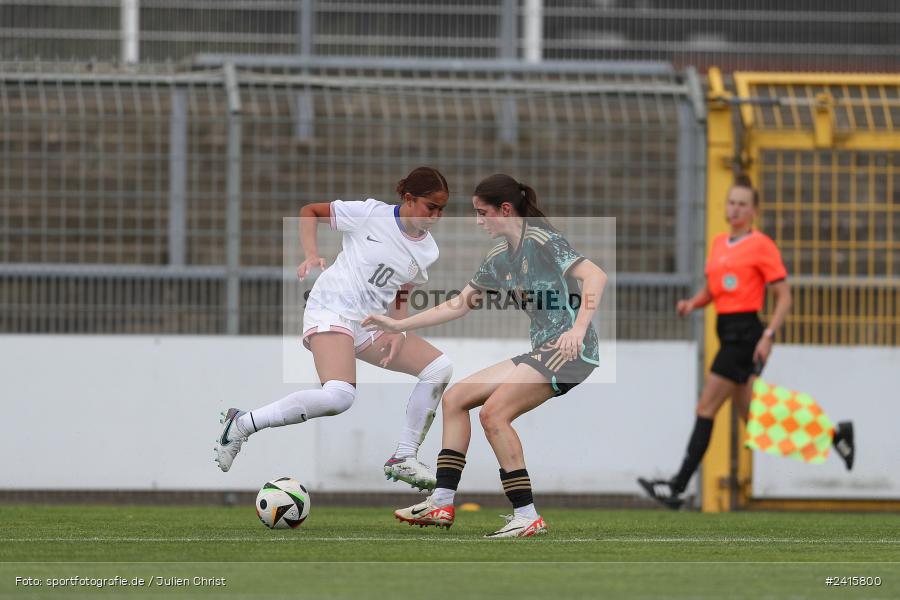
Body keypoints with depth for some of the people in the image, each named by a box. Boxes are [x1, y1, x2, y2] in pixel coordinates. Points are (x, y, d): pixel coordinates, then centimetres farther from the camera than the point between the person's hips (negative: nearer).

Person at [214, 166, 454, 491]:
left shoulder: (427, 250, 8)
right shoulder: (370, 214, -7)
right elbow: (308, 211, 4)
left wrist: (398, 333, -1)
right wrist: (311, 254, -12)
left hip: (372, 324, 7)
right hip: (332, 310, -7)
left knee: (440, 367, -5)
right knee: (339, 396, -31)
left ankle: (404, 458, 3)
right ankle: (242, 424, -19)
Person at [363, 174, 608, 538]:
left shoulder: (541, 241, -11)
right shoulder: (500, 258, 16)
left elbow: (595, 276, -20)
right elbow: (460, 304, 24)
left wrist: (578, 329, -32)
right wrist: (400, 325, 23)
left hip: (570, 348, -10)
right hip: (541, 351, 10)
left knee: (494, 411, -24)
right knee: (455, 398, 10)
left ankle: (527, 517, -22)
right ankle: (442, 504, 6)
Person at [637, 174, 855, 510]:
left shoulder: (761, 245, -6)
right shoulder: (719, 243, 16)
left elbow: (784, 297, -7)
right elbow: (711, 291, 25)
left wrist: (768, 335, -18)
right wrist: (692, 304, 3)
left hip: (746, 333, -8)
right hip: (727, 332, 8)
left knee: (706, 408, -10)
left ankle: (678, 486, -9)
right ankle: (834, 434, 24)